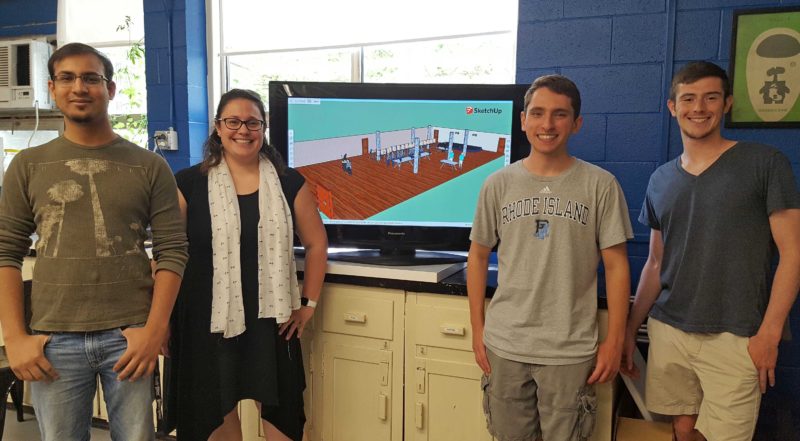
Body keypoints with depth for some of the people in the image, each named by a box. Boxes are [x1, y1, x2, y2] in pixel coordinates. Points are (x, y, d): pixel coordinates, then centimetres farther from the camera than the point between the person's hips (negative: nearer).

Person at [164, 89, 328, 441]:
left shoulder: (289, 184, 2)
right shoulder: (189, 185, -2)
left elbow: (316, 244, 8)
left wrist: (309, 304, 4)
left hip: (271, 320, 1)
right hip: (207, 320, 0)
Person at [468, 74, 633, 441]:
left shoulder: (600, 185, -4)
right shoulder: (498, 184, 1)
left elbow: (616, 266, -1)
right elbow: (478, 256, 8)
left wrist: (614, 340, -3)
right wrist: (477, 328, 5)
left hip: (571, 351, -2)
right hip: (504, 344, 2)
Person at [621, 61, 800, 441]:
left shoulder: (764, 163, -3)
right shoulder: (661, 180, 9)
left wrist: (769, 333, -11)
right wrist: (630, 329, 12)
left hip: (735, 338, -3)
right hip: (667, 331, 4)